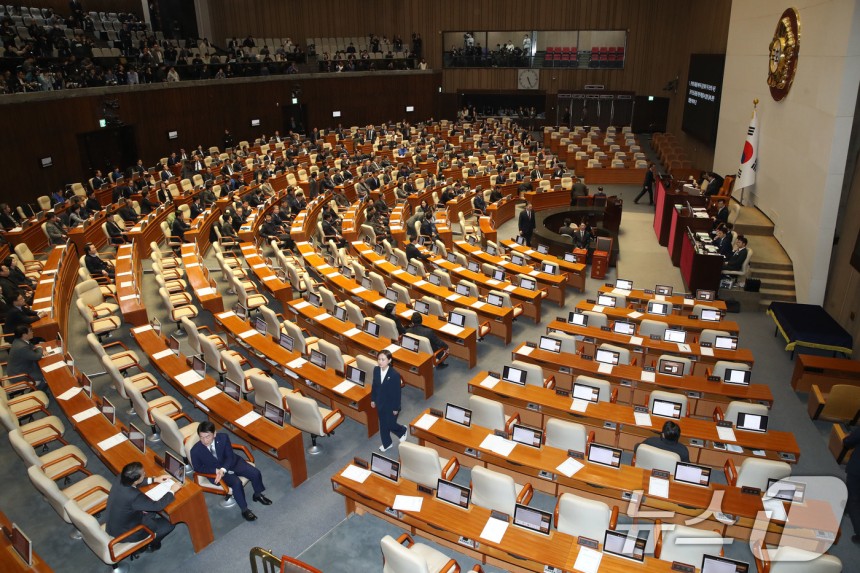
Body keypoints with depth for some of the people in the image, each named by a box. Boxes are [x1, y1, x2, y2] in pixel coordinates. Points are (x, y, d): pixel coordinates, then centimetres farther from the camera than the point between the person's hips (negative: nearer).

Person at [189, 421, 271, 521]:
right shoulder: (195, 450, -24)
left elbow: (230, 457, -13)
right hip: (215, 471, -3)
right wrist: (216, 471, -22)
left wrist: (223, 470, -32)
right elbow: (198, 468, -9)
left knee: (255, 473, -11)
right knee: (236, 483, -29)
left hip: (232, 463, 3)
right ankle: (244, 510, -9)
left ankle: (258, 495, 20)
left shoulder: (223, 437, -21)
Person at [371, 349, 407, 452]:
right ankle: (386, 444, 39)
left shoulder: (395, 374, -26)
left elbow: (397, 392, -18)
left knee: (390, 425, 10)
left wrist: (396, 408, -12)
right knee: (383, 425, 18)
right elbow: (374, 386, 4)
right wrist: (372, 399, 9)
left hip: (391, 405, -5)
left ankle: (403, 430, 42)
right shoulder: (376, 370, -11)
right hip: (380, 403, 5)